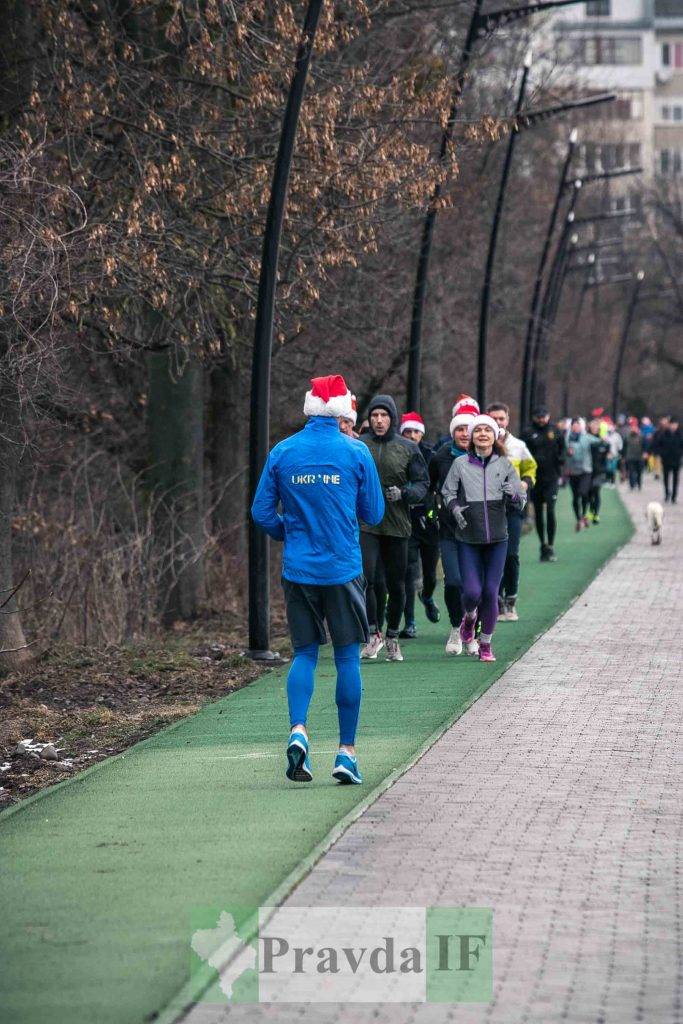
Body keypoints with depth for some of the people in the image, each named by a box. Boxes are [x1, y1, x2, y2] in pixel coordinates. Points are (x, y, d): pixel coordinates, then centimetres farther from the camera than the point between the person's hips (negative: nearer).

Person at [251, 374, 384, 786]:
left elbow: (262, 512, 4)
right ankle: (347, 752, 6)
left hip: (298, 570, 2)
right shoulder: (356, 453, -5)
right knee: (348, 658, 5)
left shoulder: (283, 452, 1)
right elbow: (373, 513, 2)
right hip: (343, 569, -2)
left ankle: (298, 730, -12)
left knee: (305, 654, 11)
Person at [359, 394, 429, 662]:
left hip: (397, 525, 1)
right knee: (366, 579, -16)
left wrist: (403, 493, -13)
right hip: (365, 523, -1)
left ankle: (392, 638, 23)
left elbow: (422, 483, 6)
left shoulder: (408, 448, 5)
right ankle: (374, 634, -4)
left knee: (396, 585, 8)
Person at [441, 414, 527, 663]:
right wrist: (455, 508, -13)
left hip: (497, 539, 1)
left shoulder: (504, 464, 3)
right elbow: (447, 492, 7)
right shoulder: (460, 464, 0)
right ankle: (469, 616, 29)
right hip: (468, 539, -1)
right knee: (472, 591, -8)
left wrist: (513, 494, -18)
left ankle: (486, 643, 17)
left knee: (491, 592, 0)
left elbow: (522, 499, 4)